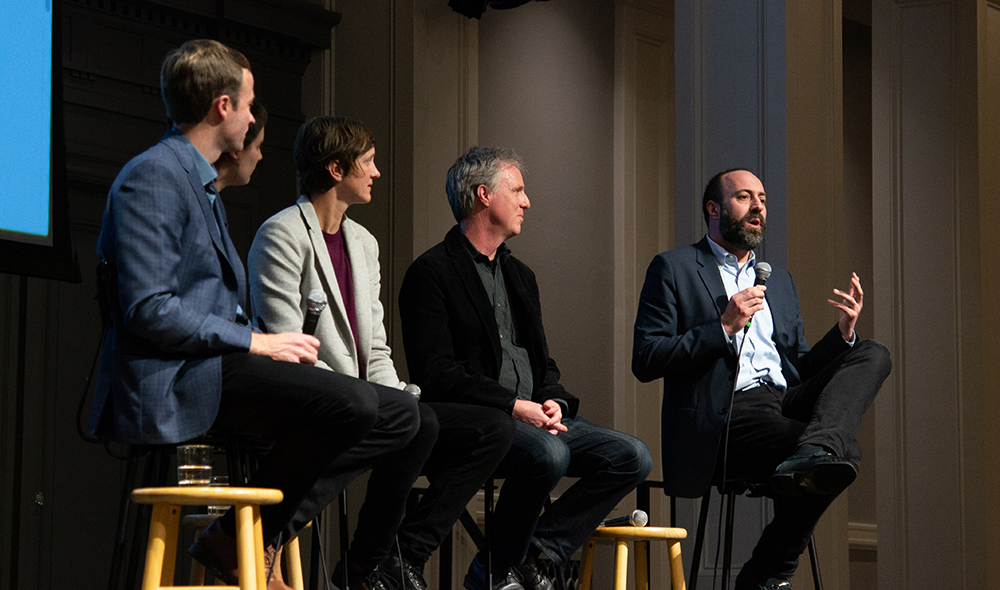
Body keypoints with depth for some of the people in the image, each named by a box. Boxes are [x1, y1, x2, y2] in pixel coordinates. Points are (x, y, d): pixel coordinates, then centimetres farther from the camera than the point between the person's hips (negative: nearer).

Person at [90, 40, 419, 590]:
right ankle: (236, 539, -11)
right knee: (351, 402, -27)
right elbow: (148, 311, -20)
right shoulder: (152, 179, -9)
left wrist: (276, 345, 7)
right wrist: (255, 342, -16)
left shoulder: (201, 183, 24)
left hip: (217, 362, 10)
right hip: (175, 381, -10)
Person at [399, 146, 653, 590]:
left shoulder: (520, 275, 24)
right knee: (548, 452, -36)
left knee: (632, 457, -10)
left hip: (534, 417, 8)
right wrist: (515, 405, -19)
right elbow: (435, 373, -13)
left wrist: (554, 402, 0)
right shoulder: (432, 273, -3)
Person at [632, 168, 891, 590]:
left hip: (786, 404, 7)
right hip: (724, 420, -7)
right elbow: (645, 361, -3)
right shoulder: (674, 269, 8)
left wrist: (843, 331, 6)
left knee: (871, 354, -17)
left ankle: (815, 451, -42)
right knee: (845, 452, -29)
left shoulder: (779, 280, 28)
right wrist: (724, 327, -12)